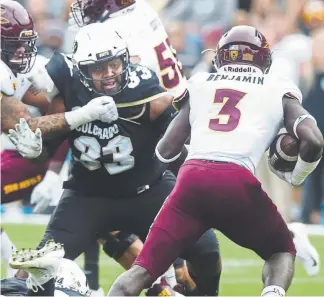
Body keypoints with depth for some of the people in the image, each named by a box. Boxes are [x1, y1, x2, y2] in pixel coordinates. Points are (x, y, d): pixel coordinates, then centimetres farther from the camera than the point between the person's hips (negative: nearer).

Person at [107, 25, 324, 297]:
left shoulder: (199, 84, 24)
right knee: (282, 252, 24)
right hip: (238, 182, -1)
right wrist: (295, 178, 24)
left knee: (143, 269, 9)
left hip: (192, 180, 1)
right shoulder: (280, 92, 20)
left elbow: (166, 151, 18)